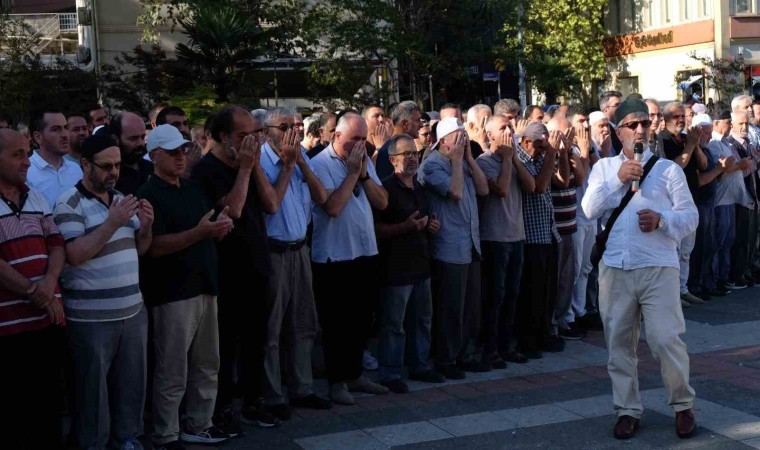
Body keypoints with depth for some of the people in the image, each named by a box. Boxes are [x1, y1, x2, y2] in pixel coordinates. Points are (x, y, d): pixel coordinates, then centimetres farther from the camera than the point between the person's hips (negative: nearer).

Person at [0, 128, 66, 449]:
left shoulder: (35, 198, 13)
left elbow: (56, 243, 10)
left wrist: (50, 281, -8)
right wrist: (32, 291, -13)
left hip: (48, 319, 6)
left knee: (49, 400, 15)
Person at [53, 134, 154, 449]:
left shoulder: (122, 199, 12)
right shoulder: (70, 203, -10)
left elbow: (139, 250, 16)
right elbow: (74, 255, -20)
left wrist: (145, 226, -5)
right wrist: (112, 222, -23)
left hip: (133, 309, 7)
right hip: (91, 316, -6)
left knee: (132, 380, 14)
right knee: (94, 385, 6)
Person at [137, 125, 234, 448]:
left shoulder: (194, 189, 14)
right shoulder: (149, 195, -10)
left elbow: (209, 234, 21)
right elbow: (154, 247, -20)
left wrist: (221, 227, -3)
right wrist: (200, 231, -27)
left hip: (204, 287, 8)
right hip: (173, 293, -8)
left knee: (207, 365, 14)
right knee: (172, 373, -1)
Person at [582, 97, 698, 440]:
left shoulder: (668, 168, 6)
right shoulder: (603, 167, 12)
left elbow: (691, 216, 2)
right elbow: (590, 209, -2)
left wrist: (662, 220, -16)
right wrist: (618, 179, -10)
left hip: (658, 267, -2)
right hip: (614, 267, 2)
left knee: (666, 339, -6)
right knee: (619, 342, 7)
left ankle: (683, 405, 15)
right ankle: (627, 409, 20)